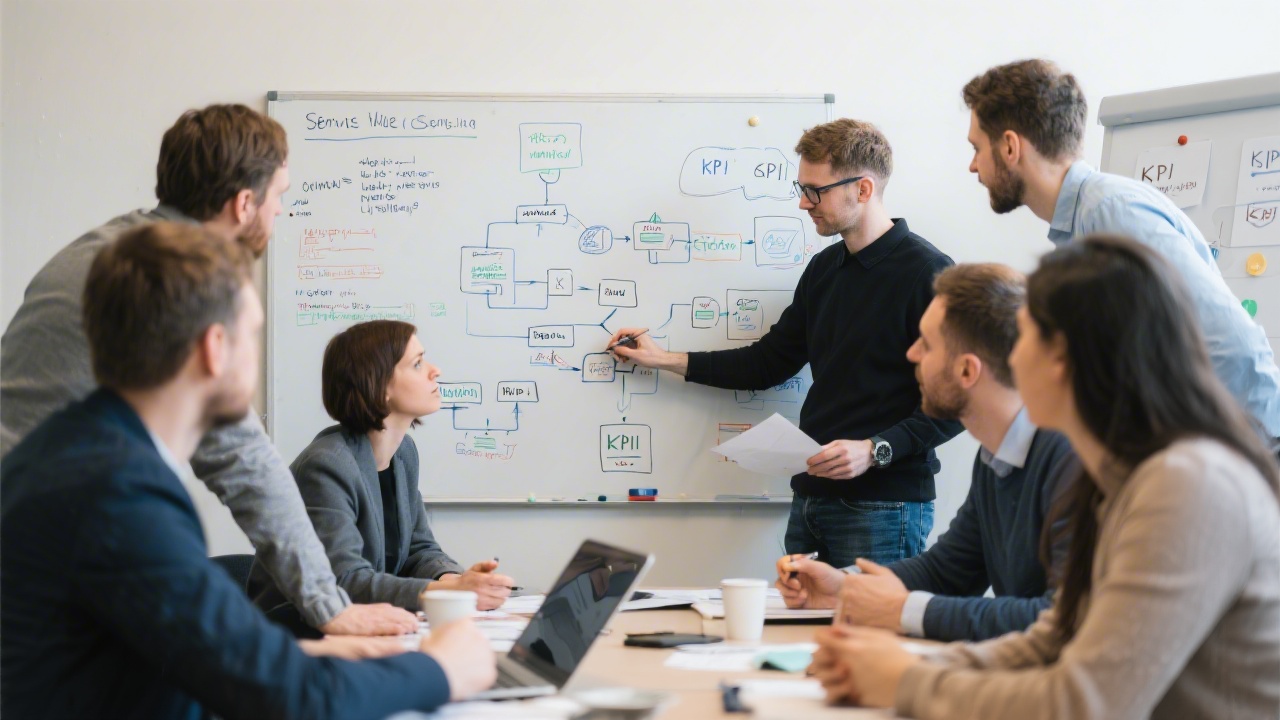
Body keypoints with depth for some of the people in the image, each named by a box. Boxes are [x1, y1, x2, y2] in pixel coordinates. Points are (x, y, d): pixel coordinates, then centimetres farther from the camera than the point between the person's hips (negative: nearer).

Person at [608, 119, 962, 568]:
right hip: (813, 496, 7)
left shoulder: (926, 273, -10)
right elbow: (770, 362, 23)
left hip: (884, 506, -7)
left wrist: (875, 450, -22)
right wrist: (664, 359, 19)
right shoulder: (824, 269, 15)